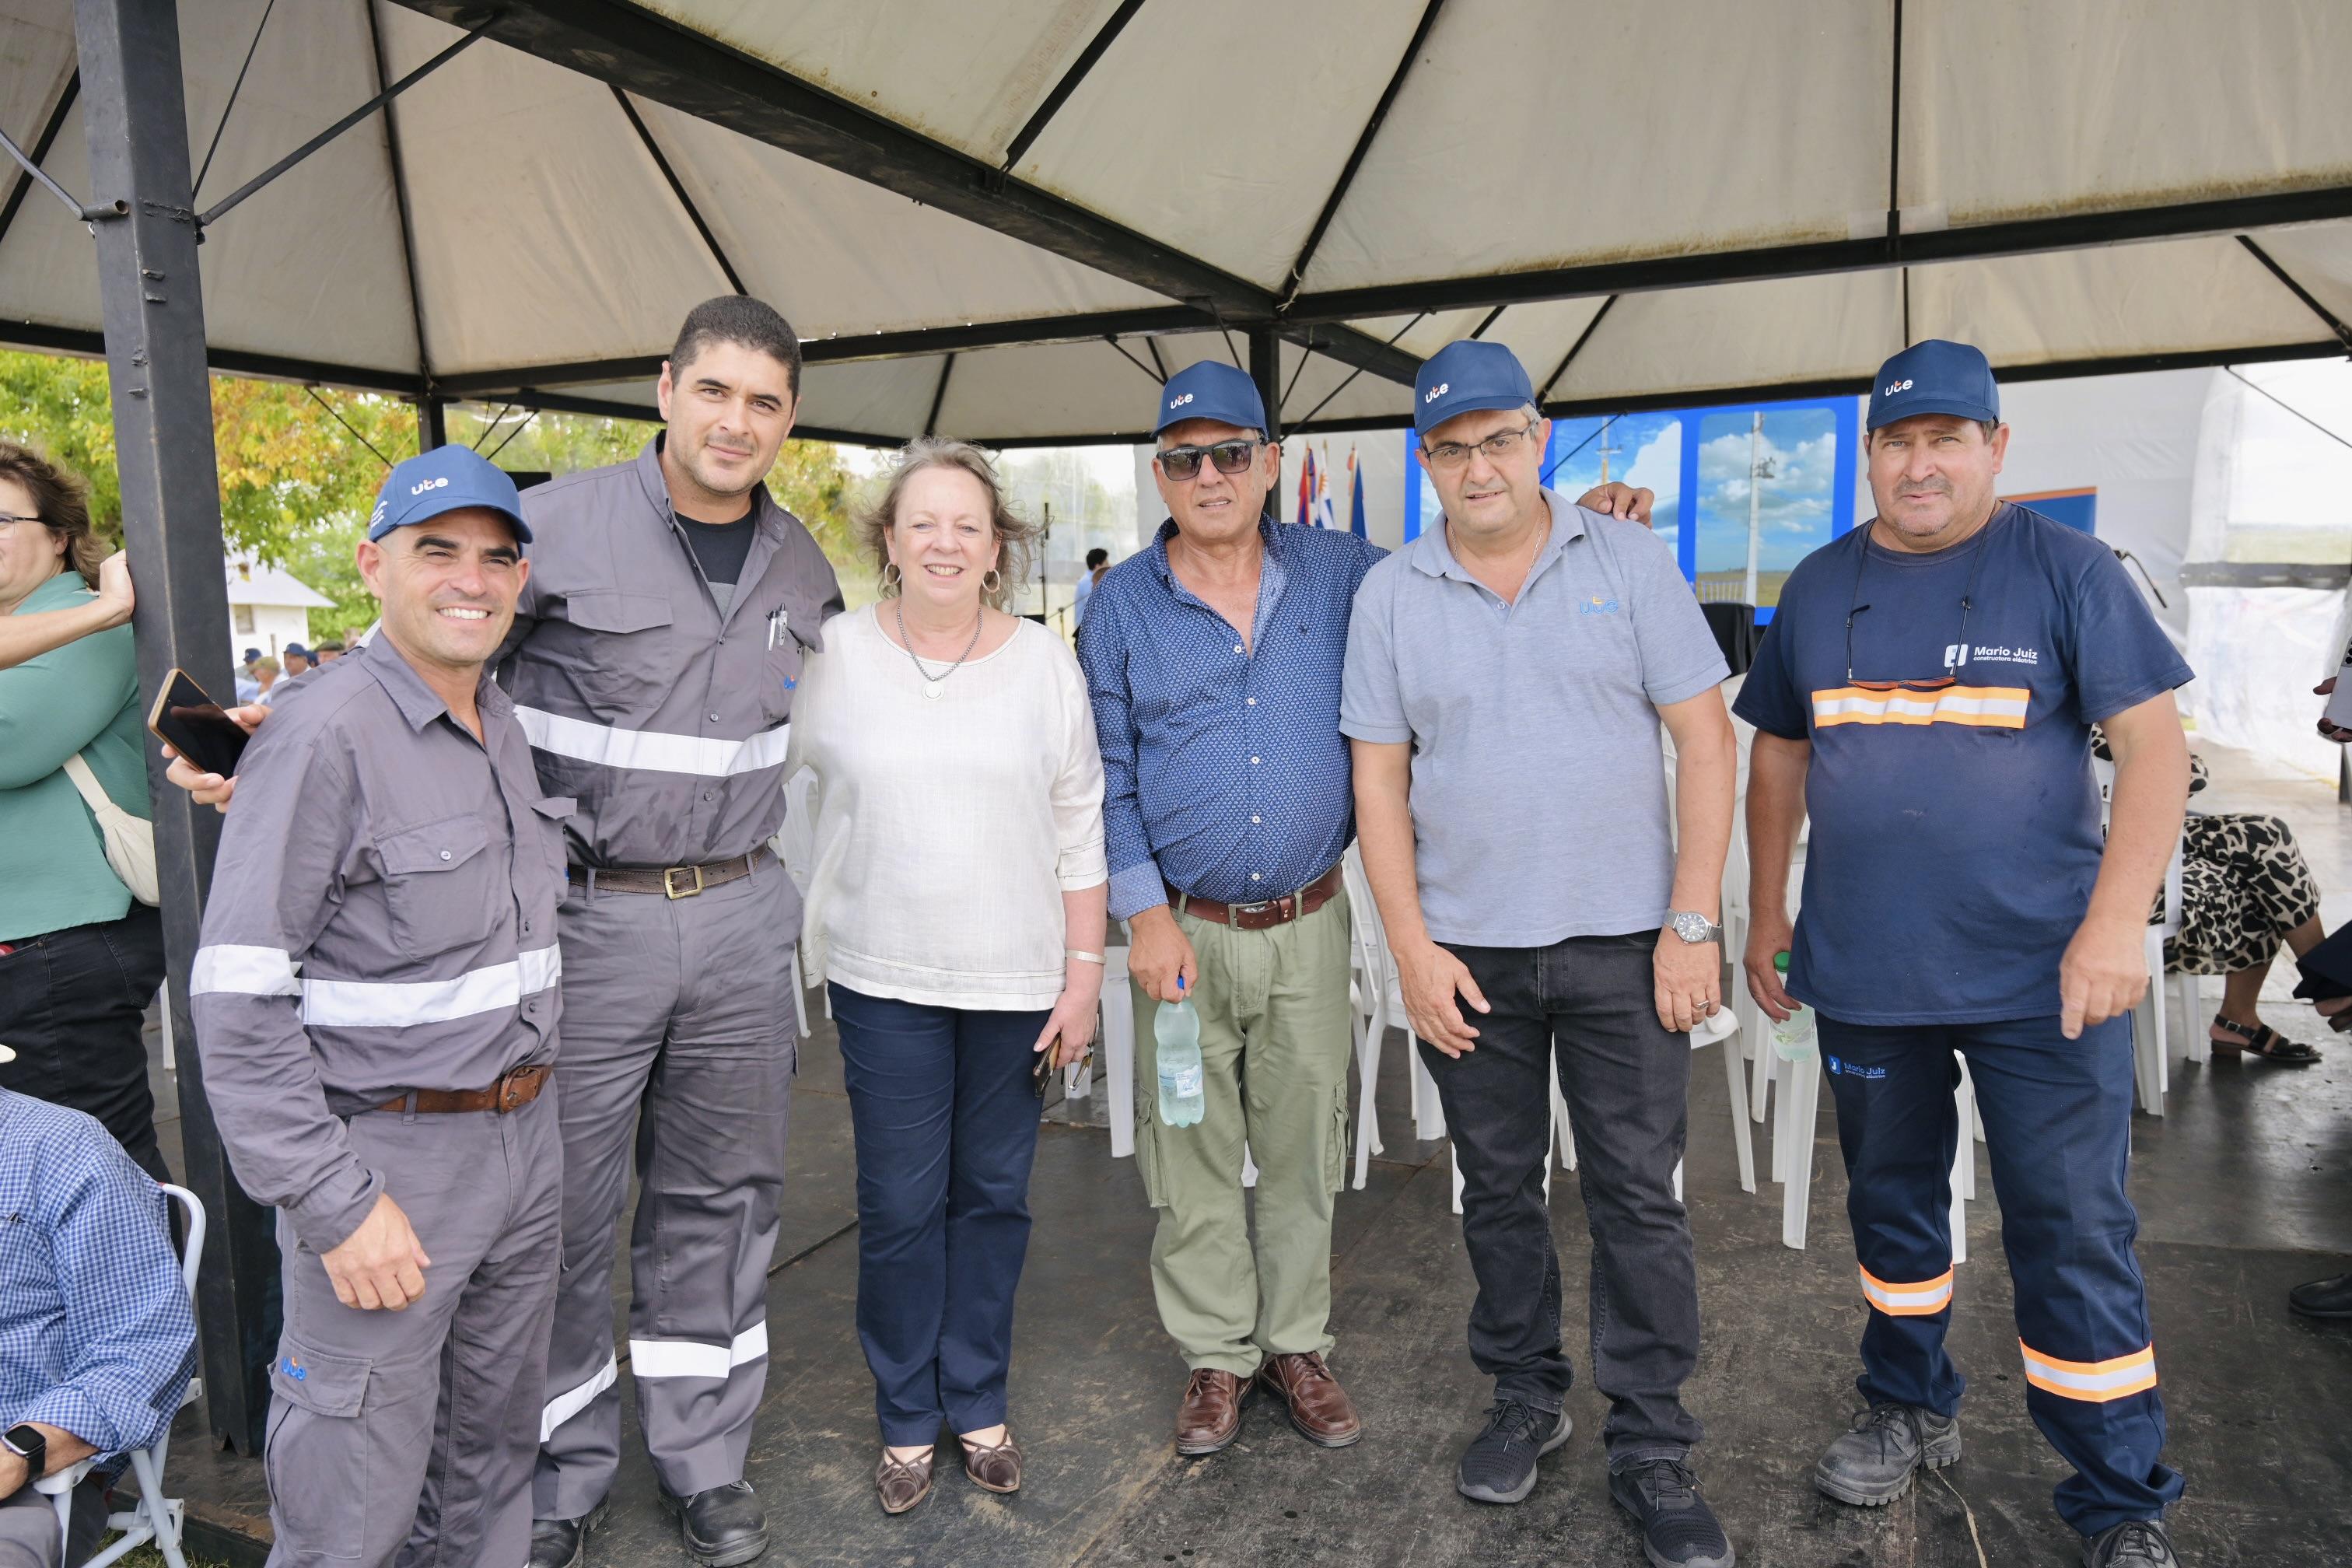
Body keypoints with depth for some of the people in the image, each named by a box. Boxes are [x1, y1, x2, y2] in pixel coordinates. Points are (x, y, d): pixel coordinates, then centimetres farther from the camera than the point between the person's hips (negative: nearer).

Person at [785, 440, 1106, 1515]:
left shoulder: (1044, 662, 0)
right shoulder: (834, 655, -2)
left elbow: (1081, 829, 2)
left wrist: (1084, 970, -1)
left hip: (1016, 978, 1)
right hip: (883, 978, -1)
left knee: (993, 1194, 12)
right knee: (899, 1204, 6)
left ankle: (978, 1404, 32)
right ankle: (907, 1418, 27)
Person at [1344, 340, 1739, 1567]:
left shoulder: (1629, 560, -1)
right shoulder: (1390, 594, 2)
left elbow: (1704, 738, -3)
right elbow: (1379, 778, 2)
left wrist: (1694, 923, -8)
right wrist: (1411, 946, -4)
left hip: (1623, 944, -1)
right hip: (1466, 952, 2)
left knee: (1638, 1198, 4)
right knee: (1498, 1190, 14)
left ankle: (1651, 1453, 19)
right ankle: (1525, 1398, 33)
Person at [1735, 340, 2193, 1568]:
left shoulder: (2064, 569, -4)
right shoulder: (1819, 587, 7)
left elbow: (2153, 743, -8)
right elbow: (1778, 755, 13)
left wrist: (2116, 921, -17)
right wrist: (1766, 913, 11)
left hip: (2041, 974, -3)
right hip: (1862, 968, 4)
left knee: (2074, 1237, 1)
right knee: (1890, 1202, 17)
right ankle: (1911, 1409, 38)